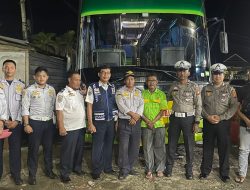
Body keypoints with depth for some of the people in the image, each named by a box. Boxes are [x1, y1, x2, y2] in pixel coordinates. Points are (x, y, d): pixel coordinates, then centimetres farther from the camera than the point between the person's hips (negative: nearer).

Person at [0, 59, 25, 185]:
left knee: (15, 148, 5)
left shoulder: (21, 85, 7)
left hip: (15, 121, 1)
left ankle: (16, 174, 17)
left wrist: (17, 120, -6)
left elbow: (22, 105, 3)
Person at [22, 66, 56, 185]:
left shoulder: (51, 89, 4)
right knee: (33, 149, 6)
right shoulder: (29, 90, -6)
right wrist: (26, 124, -10)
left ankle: (48, 169, 32)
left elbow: (54, 106, 9)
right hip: (35, 122, -3)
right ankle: (32, 174, 21)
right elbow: (25, 108, -6)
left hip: (49, 122, 4)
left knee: (48, 147, 14)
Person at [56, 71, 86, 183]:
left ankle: (77, 168, 35)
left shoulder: (80, 93, 12)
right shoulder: (63, 93, -9)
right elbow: (59, 111, -13)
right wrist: (61, 127, -17)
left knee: (79, 149, 17)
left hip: (81, 126, 7)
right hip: (69, 128, -7)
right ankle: (64, 173, 16)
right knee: (68, 151, 2)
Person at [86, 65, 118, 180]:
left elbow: (116, 104, 9)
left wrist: (117, 120, 4)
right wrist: (90, 123, -10)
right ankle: (96, 171, 23)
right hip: (99, 122, -4)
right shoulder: (93, 87, -7)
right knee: (97, 147, 6)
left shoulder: (113, 88, 6)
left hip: (111, 121, 4)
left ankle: (108, 167, 33)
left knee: (109, 145, 15)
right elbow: (89, 106, -7)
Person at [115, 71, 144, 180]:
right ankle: (124, 170, 6)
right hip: (124, 122, -4)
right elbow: (121, 106, -11)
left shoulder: (138, 92, 14)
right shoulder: (120, 92, 3)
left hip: (136, 123, 4)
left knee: (135, 147, 8)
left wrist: (136, 117, -13)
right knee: (124, 147, -5)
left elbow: (141, 105, 2)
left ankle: (129, 167, 23)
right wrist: (132, 114, -17)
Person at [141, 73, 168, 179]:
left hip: (159, 124, 0)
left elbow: (163, 110, -1)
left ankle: (160, 169, 18)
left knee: (159, 147, 4)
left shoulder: (161, 94, 6)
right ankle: (149, 170, 13)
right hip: (146, 125, 0)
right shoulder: (142, 94, 6)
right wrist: (147, 121, -9)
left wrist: (153, 121, -11)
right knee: (147, 148, 3)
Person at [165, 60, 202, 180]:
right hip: (174, 118, 3)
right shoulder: (173, 86, 7)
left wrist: (197, 122, -10)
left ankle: (189, 169, 20)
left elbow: (198, 105, -4)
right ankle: (169, 167, 22)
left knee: (189, 145, 4)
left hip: (188, 118, -2)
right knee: (171, 144, 9)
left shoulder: (194, 87, -3)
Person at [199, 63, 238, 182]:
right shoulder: (206, 89, 5)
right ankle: (205, 171, 26)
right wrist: (208, 116, -12)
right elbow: (200, 105, 2)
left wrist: (221, 117, -16)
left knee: (224, 148, 7)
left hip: (223, 123, -1)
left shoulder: (230, 89, 0)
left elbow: (234, 107, -6)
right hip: (208, 123, 1)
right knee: (207, 148, 11)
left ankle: (224, 173, 24)